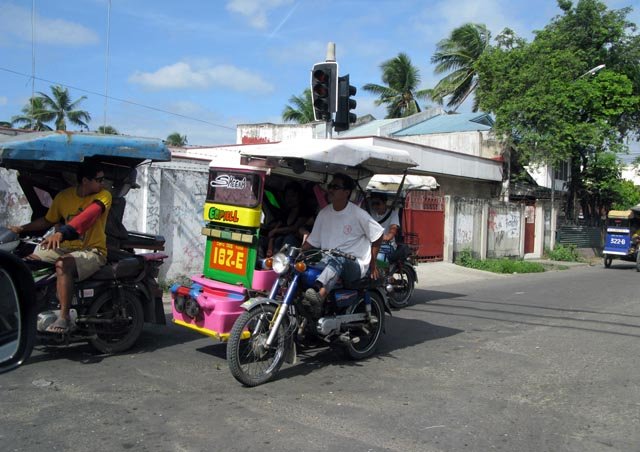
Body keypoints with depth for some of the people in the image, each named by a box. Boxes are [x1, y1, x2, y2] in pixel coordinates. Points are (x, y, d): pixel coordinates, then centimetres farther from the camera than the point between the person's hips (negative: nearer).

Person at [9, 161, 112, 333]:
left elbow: (88, 215, -29)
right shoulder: (64, 196, 5)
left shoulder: (103, 195, -11)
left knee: (63, 264, -33)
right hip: (66, 248, 6)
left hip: (92, 251, -6)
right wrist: (23, 228, 5)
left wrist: (61, 233, -41)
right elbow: (47, 221, 18)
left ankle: (64, 318, -32)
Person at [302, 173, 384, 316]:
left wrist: (372, 264, 3)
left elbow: (377, 235, 3)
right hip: (328, 262, 6)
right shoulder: (324, 213, 10)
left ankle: (319, 296, -66)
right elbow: (312, 241, 13)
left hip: (355, 264, -6)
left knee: (338, 259, -41)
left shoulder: (358, 214, -5)